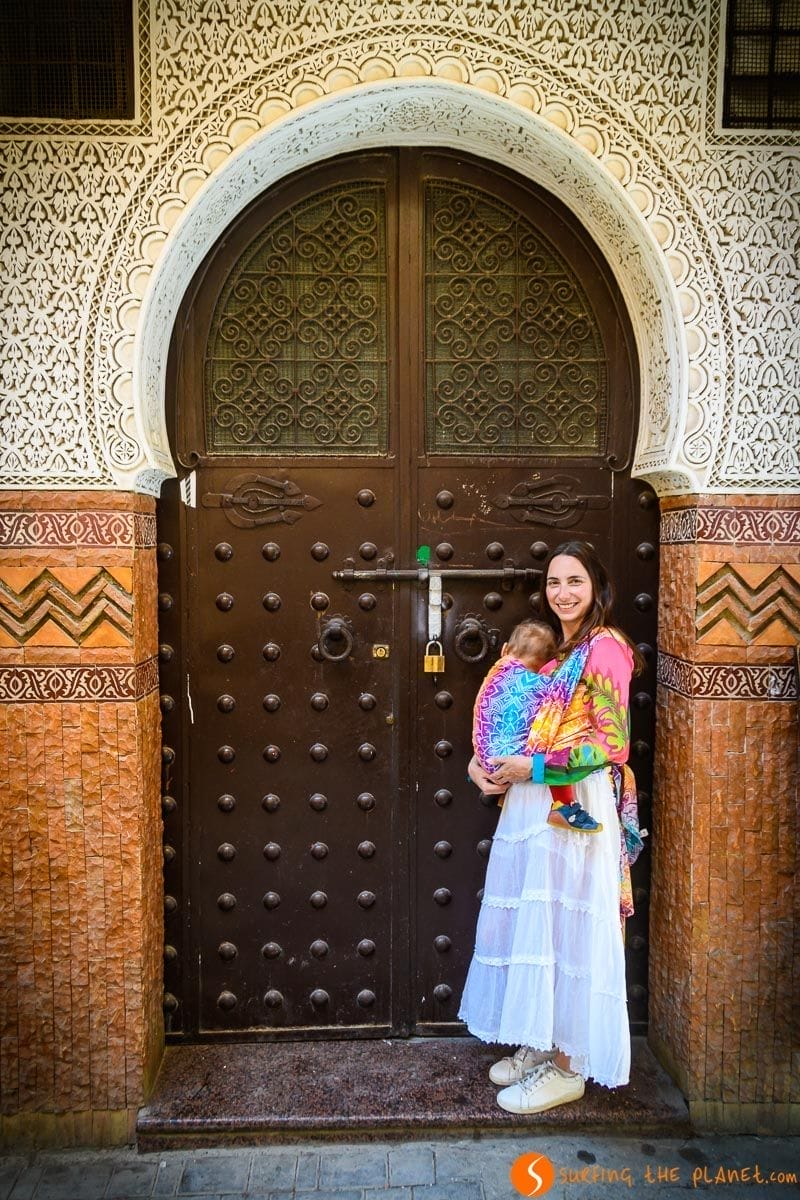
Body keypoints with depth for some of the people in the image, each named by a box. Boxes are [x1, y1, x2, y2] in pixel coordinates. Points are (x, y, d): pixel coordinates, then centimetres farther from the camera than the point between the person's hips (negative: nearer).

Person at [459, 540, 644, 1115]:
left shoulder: (605, 648, -12)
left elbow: (613, 744, -18)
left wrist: (533, 767, -18)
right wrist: (484, 761, 0)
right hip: (532, 806, 8)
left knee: (564, 929, 2)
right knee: (533, 926, 15)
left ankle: (567, 1067, 18)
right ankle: (539, 1044, 31)